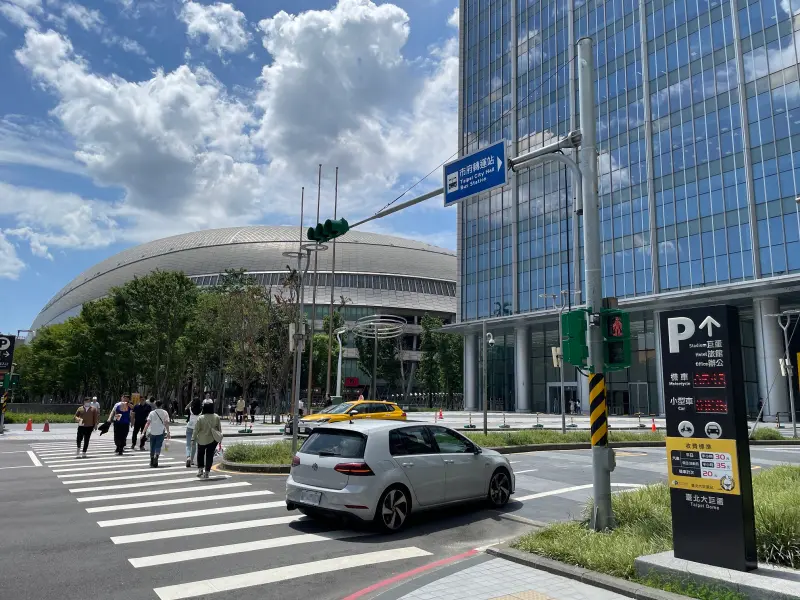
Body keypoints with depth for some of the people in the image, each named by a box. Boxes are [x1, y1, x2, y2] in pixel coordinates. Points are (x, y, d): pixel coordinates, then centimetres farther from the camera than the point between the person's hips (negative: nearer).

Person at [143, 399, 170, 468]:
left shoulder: (152, 413, 1)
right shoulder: (165, 413, 1)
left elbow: (148, 423, -7)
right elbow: (166, 423, -3)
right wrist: (168, 432, 1)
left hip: (152, 432, 1)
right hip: (161, 432, -1)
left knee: (152, 447, 13)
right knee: (158, 446, 2)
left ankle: (152, 462, 20)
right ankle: (156, 456, -26)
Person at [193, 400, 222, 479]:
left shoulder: (200, 418, -16)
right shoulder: (216, 417, -8)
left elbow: (196, 430, -11)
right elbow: (219, 429, 2)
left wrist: (193, 438, 1)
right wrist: (219, 437, 16)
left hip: (202, 440, -1)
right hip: (212, 440, 1)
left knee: (200, 454, 22)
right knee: (209, 455, 10)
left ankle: (200, 469, 21)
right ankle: (206, 472, 10)